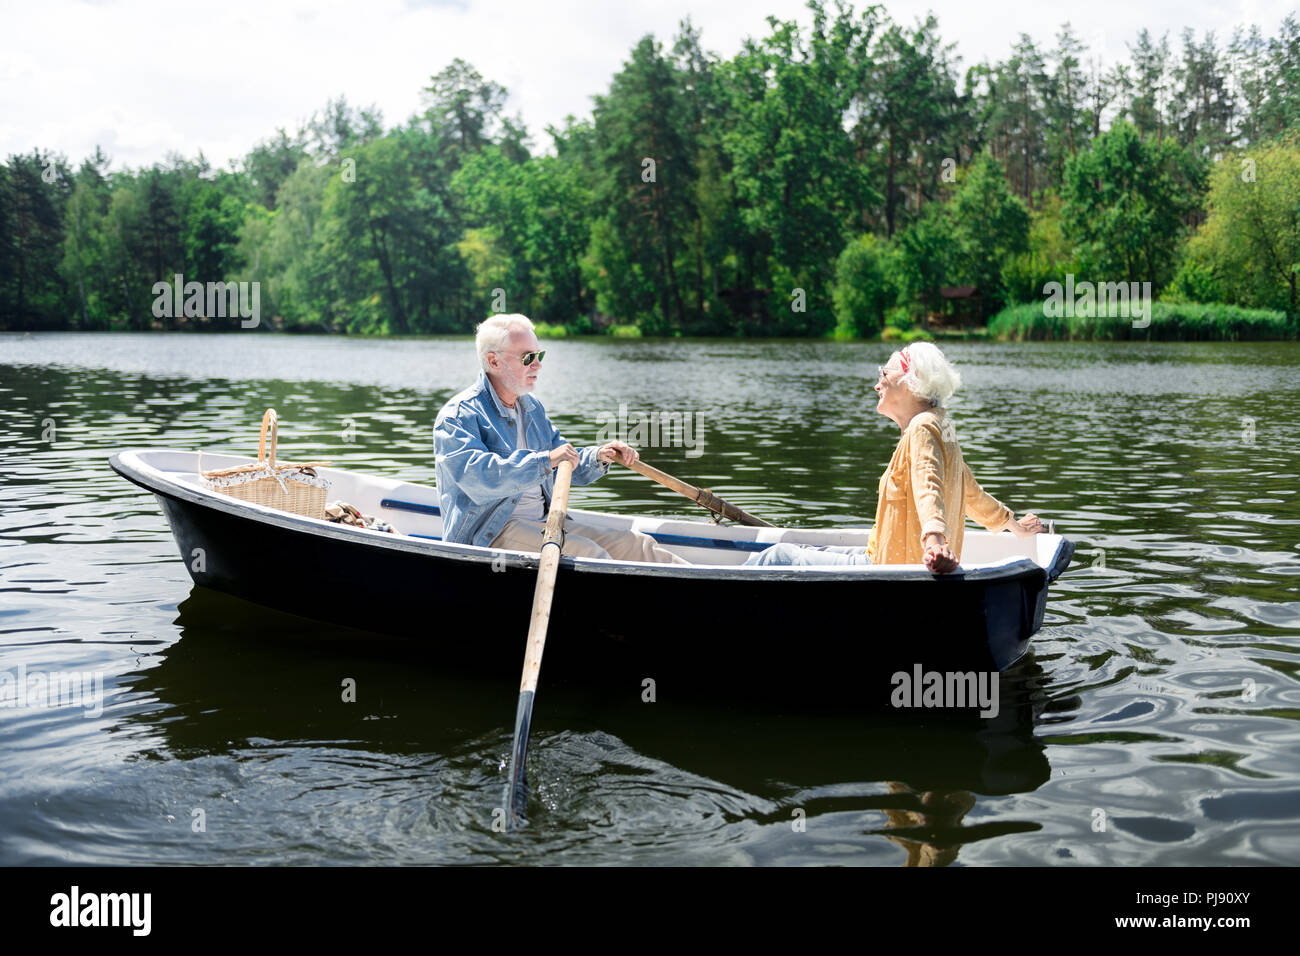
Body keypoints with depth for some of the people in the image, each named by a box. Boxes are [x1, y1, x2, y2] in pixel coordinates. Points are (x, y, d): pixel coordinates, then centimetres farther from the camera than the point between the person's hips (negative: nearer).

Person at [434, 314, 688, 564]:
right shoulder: (458, 415, -10)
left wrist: (599, 457, 1)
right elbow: (477, 478, -27)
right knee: (587, 554, -28)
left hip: (543, 522, 9)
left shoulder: (533, 409, 18)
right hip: (488, 533, -9)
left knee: (634, 546, -6)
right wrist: (546, 460, -33)